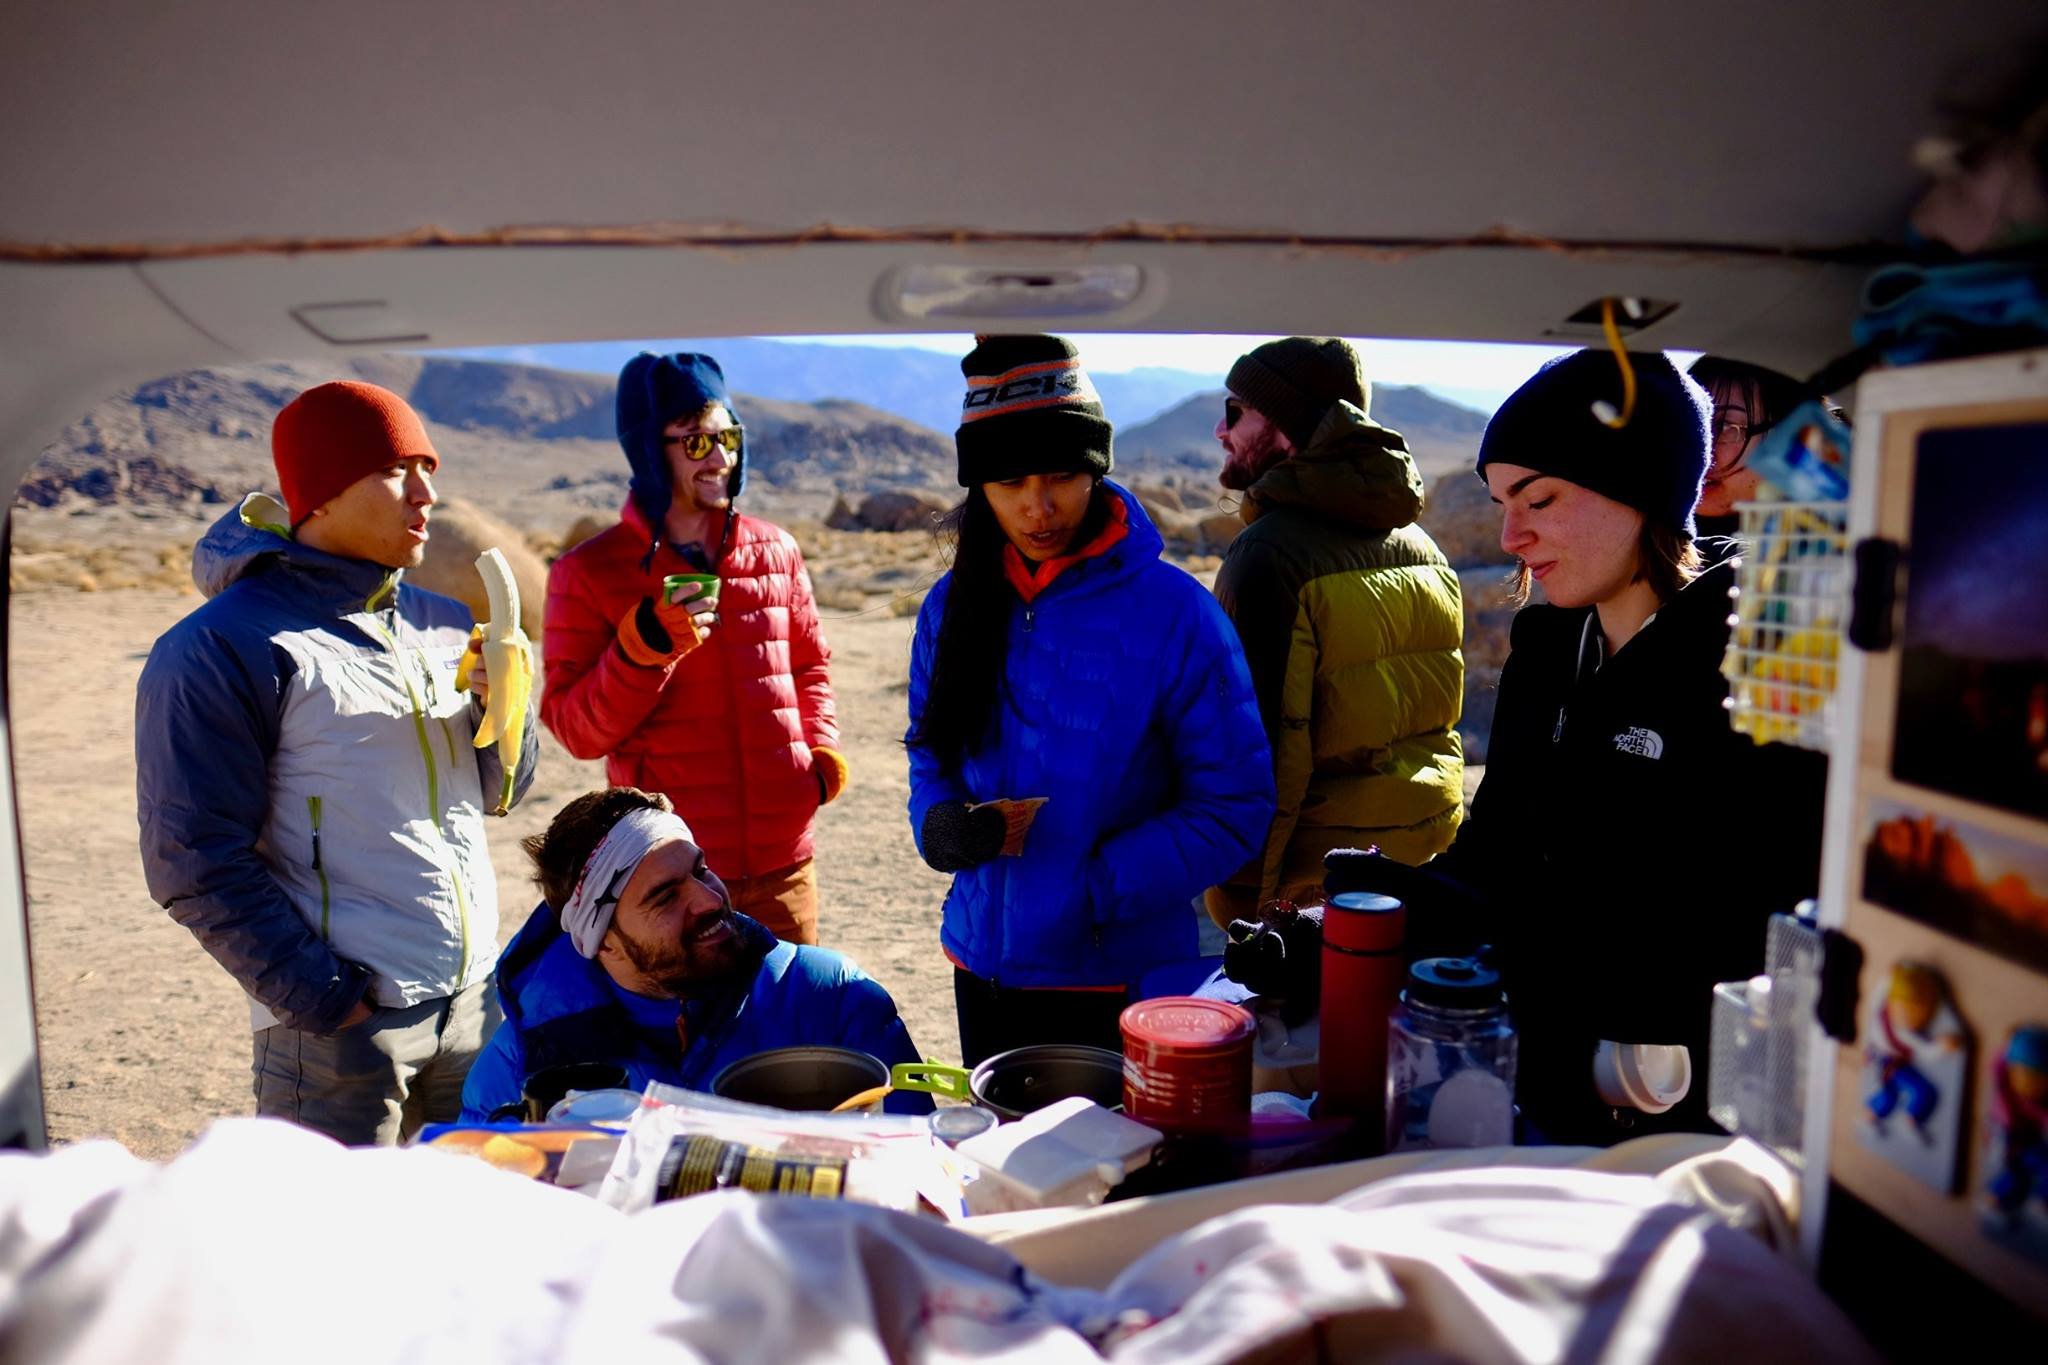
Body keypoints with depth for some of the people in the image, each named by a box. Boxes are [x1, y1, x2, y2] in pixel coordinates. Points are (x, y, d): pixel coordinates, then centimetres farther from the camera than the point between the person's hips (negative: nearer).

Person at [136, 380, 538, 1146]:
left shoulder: (440, 624, 9)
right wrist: (324, 1001, -15)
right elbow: (194, 861, -12)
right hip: (341, 1027, -6)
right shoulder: (221, 648, -9)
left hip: (477, 1001, 6)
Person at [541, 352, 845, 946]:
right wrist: (647, 642, -19)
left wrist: (823, 754, 3)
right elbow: (576, 730, -5)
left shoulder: (776, 551, 8)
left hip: (783, 861, 4)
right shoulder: (589, 572, -3)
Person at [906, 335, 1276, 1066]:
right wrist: (940, 823, -12)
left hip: (1120, 978, -4)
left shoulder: (1173, 610, -13)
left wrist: (1099, 887, -20)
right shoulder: (953, 604, 1)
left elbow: (1236, 809, -11)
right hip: (984, 968, 5)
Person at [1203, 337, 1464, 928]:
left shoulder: (1269, 553, -18)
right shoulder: (1419, 544, 8)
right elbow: (1438, 714, 14)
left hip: (1315, 887, -8)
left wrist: (1240, 902, -14)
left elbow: (1261, 747, -21)